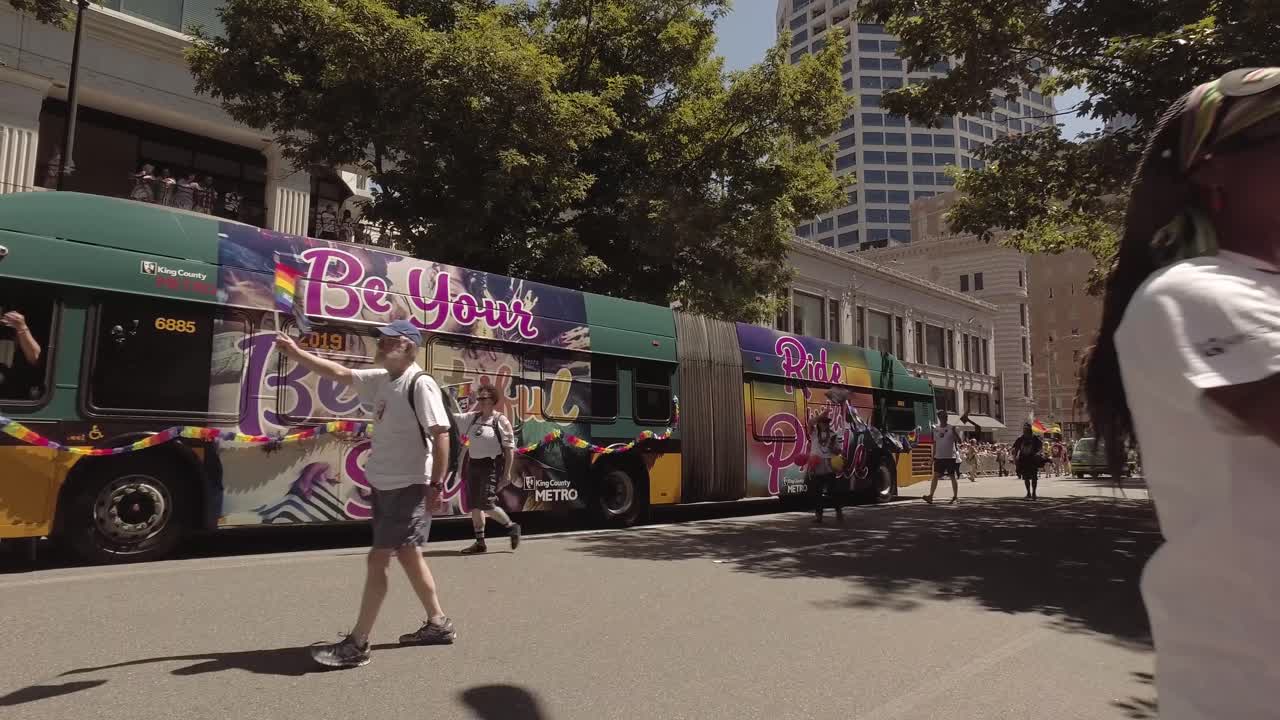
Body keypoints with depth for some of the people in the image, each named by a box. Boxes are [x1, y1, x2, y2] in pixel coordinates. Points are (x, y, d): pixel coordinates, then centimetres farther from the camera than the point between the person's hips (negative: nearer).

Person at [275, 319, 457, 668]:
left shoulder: (421, 384, -17)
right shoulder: (380, 380, 8)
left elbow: (441, 434, -20)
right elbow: (338, 373, 15)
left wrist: (437, 484, -21)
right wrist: (296, 352, 10)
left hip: (409, 487, -9)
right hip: (384, 486, 9)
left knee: (377, 559, -5)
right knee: (409, 556, 16)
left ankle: (357, 645, 5)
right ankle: (438, 624, 29)